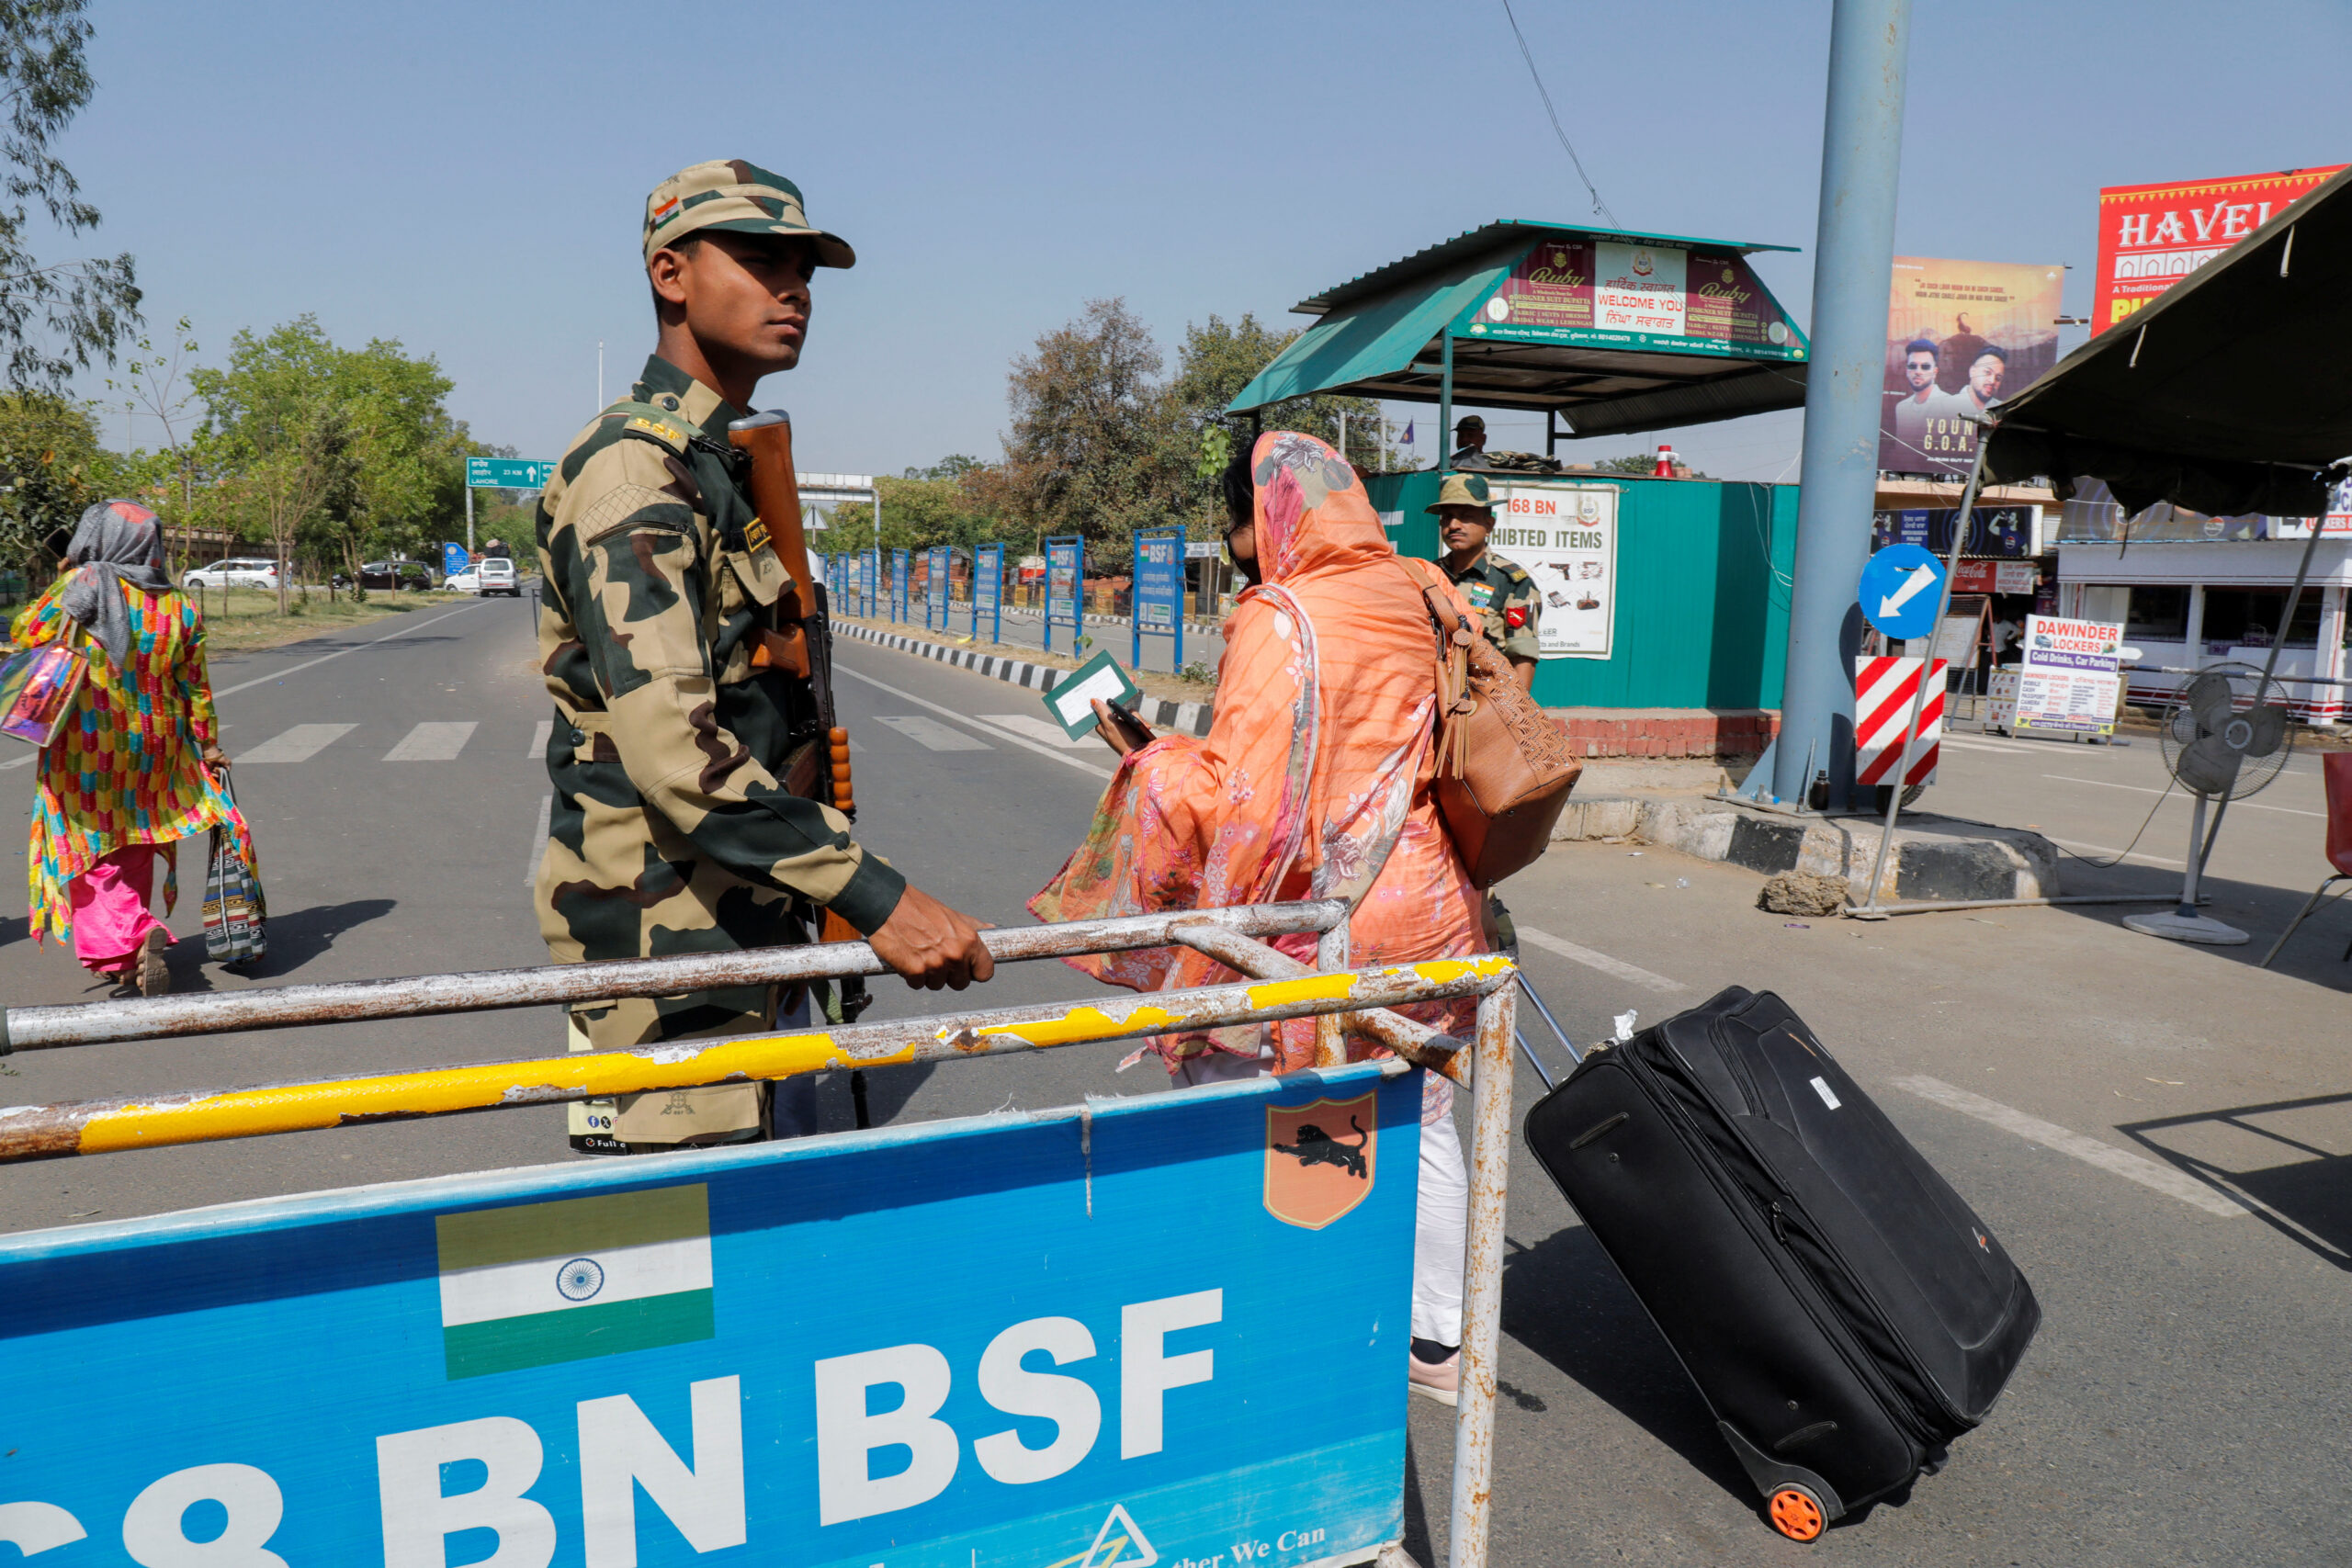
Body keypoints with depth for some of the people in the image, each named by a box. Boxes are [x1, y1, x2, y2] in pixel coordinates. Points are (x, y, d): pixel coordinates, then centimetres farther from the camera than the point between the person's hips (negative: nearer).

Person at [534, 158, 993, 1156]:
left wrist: (822, 895, 24)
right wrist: (873, 896, -30)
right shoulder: (633, 473, -15)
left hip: (749, 937, 10)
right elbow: (675, 752, -27)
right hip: (665, 947, -10)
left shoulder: (723, 468, 17)